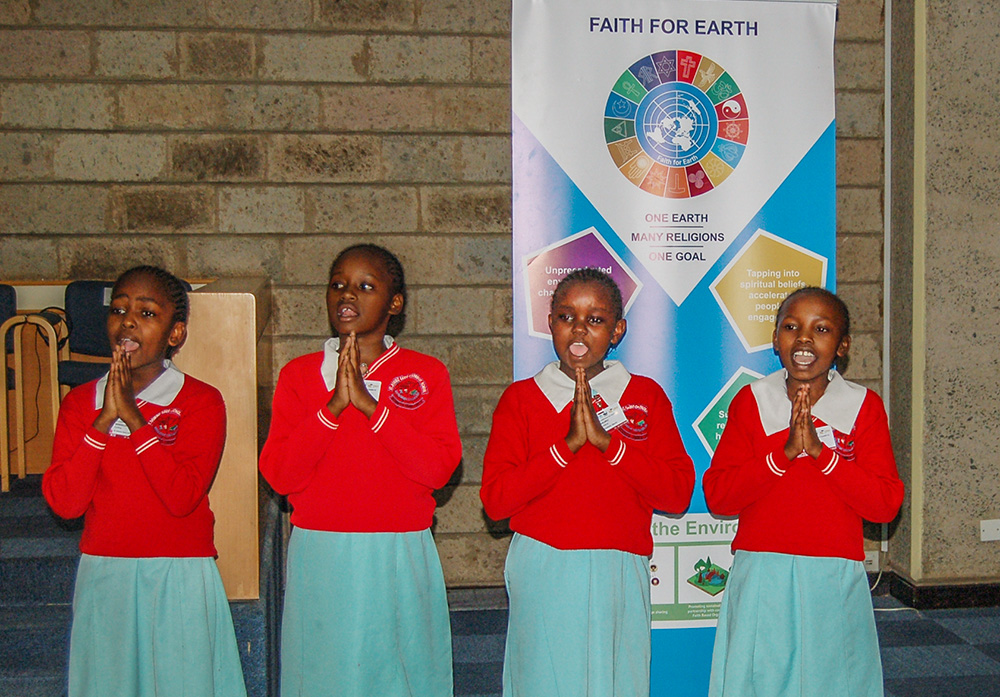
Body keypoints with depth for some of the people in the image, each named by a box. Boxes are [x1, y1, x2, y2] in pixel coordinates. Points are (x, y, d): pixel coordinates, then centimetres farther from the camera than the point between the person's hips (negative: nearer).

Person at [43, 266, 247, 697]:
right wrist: (104, 421, -13)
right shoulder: (81, 402, 6)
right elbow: (63, 502, -6)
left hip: (178, 579, -3)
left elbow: (183, 496, -19)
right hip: (102, 576, 3)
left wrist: (134, 417, -18)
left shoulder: (201, 401, -5)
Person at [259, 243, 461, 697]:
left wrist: (371, 403, -15)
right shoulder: (299, 374, 5)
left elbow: (439, 468, -11)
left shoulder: (426, 374, 3)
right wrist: (334, 405, -14)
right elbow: (278, 474, -6)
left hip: (400, 557, -1)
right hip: (320, 556, 1)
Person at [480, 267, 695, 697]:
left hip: (618, 574, 1)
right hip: (544, 575, -1)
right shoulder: (521, 399, 4)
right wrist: (567, 444, -14)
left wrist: (606, 440, -13)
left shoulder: (646, 396, 7)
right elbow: (494, 500, -6)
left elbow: (678, 494, -3)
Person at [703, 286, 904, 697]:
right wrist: (784, 451, -16)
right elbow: (716, 497, -6)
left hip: (835, 581, 0)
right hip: (761, 578, 0)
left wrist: (821, 451, -16)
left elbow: (886, 505, -7)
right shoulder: (751, 402, 2)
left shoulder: (864, 407, 2)